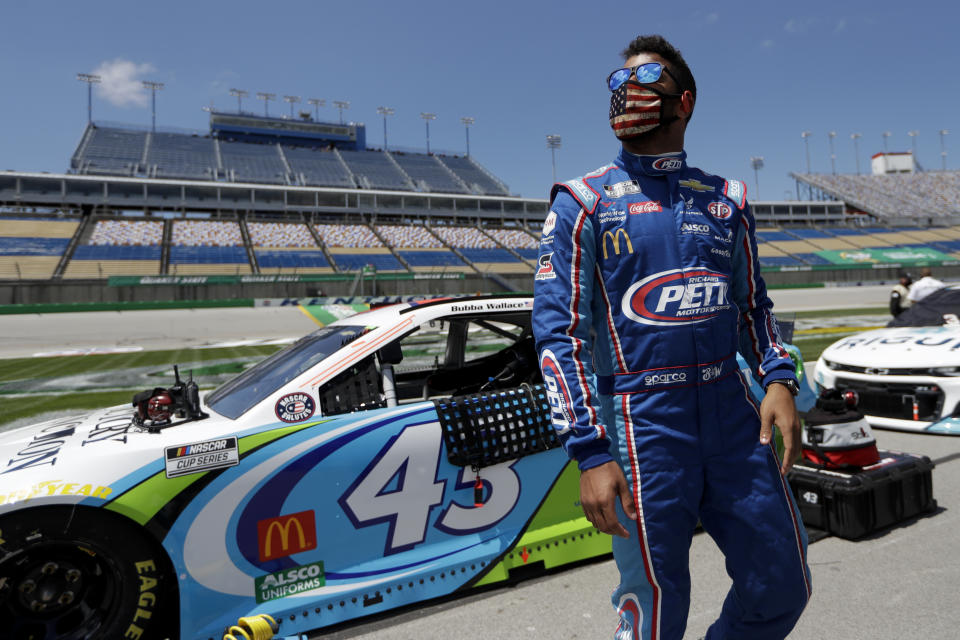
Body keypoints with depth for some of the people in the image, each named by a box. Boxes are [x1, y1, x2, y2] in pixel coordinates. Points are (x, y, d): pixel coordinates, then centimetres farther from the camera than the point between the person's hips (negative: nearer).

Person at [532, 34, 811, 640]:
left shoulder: (727, 199, 12)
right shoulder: (584, 202, -1)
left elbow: (753, 304, 20)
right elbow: (559, 331, -7)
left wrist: (779, 379, 0)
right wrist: (590, 452, -15)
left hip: (733, 409, 5)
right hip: (641, 420, -4)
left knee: (784, 588, 13)